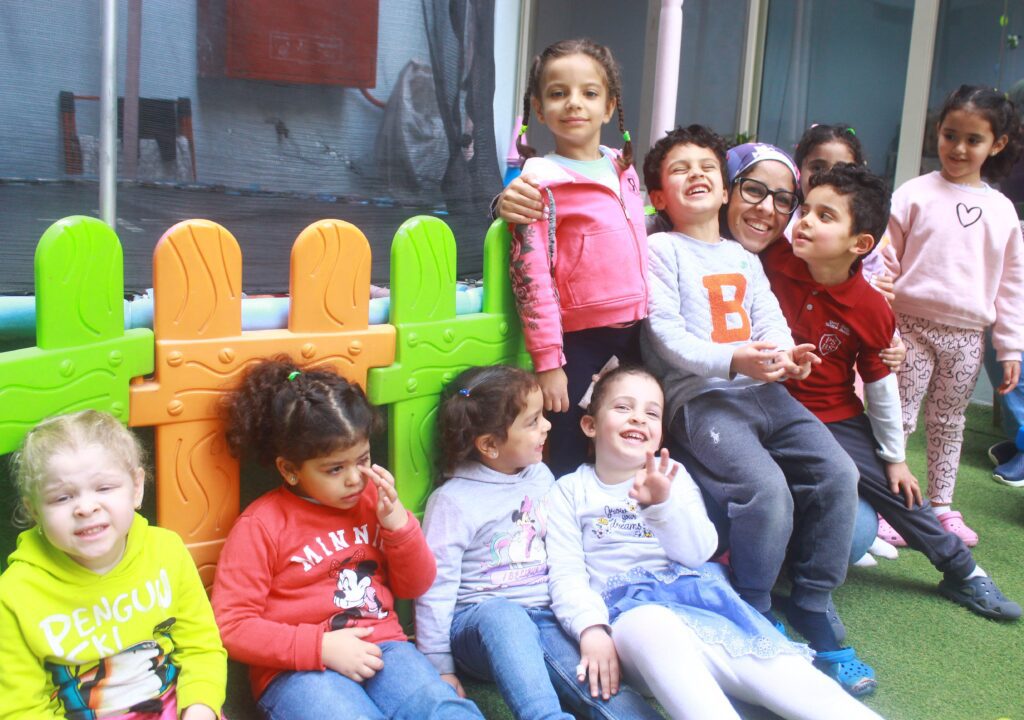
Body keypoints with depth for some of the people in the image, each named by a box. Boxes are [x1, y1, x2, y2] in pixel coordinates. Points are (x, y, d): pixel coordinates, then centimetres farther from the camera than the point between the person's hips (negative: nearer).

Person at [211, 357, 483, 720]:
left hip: (383, 647, 4)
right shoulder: (260, 525, -3)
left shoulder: (372, 499, 12)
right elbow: (233, 626, -6)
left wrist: (398, 524, -1)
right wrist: (321, 647, -16)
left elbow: (416, 585, 18)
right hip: (299, 668, -4)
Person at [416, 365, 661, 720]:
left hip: (545, 617, 5)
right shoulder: (453, 500, -7)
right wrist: (440, 668, -7)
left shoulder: (540, 476, 11)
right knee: (505, 617, -40)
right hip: (479, 620, -4)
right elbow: (437, 588, -7)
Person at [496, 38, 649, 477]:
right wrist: (548, 361, -14)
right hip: (580, 342, -6)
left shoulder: (624, 167, 10)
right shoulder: (541, 181, -9)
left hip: (636, 333, 6)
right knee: (570, 465, 1)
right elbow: (531, 276, -12)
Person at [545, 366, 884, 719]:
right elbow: (567, 574, -1)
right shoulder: (570, 491, 12)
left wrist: (663, 504, -17)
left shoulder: (670, 475, 19)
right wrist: (592, 630, -21)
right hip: (627, 607, -2)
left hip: (695, 591, 3)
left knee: (768, 657, -27)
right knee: (651, 628, -40)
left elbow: (698, 553, 3)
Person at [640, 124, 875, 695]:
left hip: (764, 390, 6)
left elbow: (770, 321, 13)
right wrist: (733, 360, -22)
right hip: (699, 396, -6)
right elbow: (666, 333, -7)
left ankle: (813, 612, -1)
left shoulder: (744, 258, 26)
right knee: (767, 489, -28)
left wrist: (787, 354, -12)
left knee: (838, 473, -14)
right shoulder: (662, 249, 5)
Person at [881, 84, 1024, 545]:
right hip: (912, 327, -3)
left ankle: (941, 506, 26)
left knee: (948, 423, 14)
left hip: (967, 336, 3)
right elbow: (884, 260, -2)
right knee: (898, 419, -2)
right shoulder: (915, 194, -2)